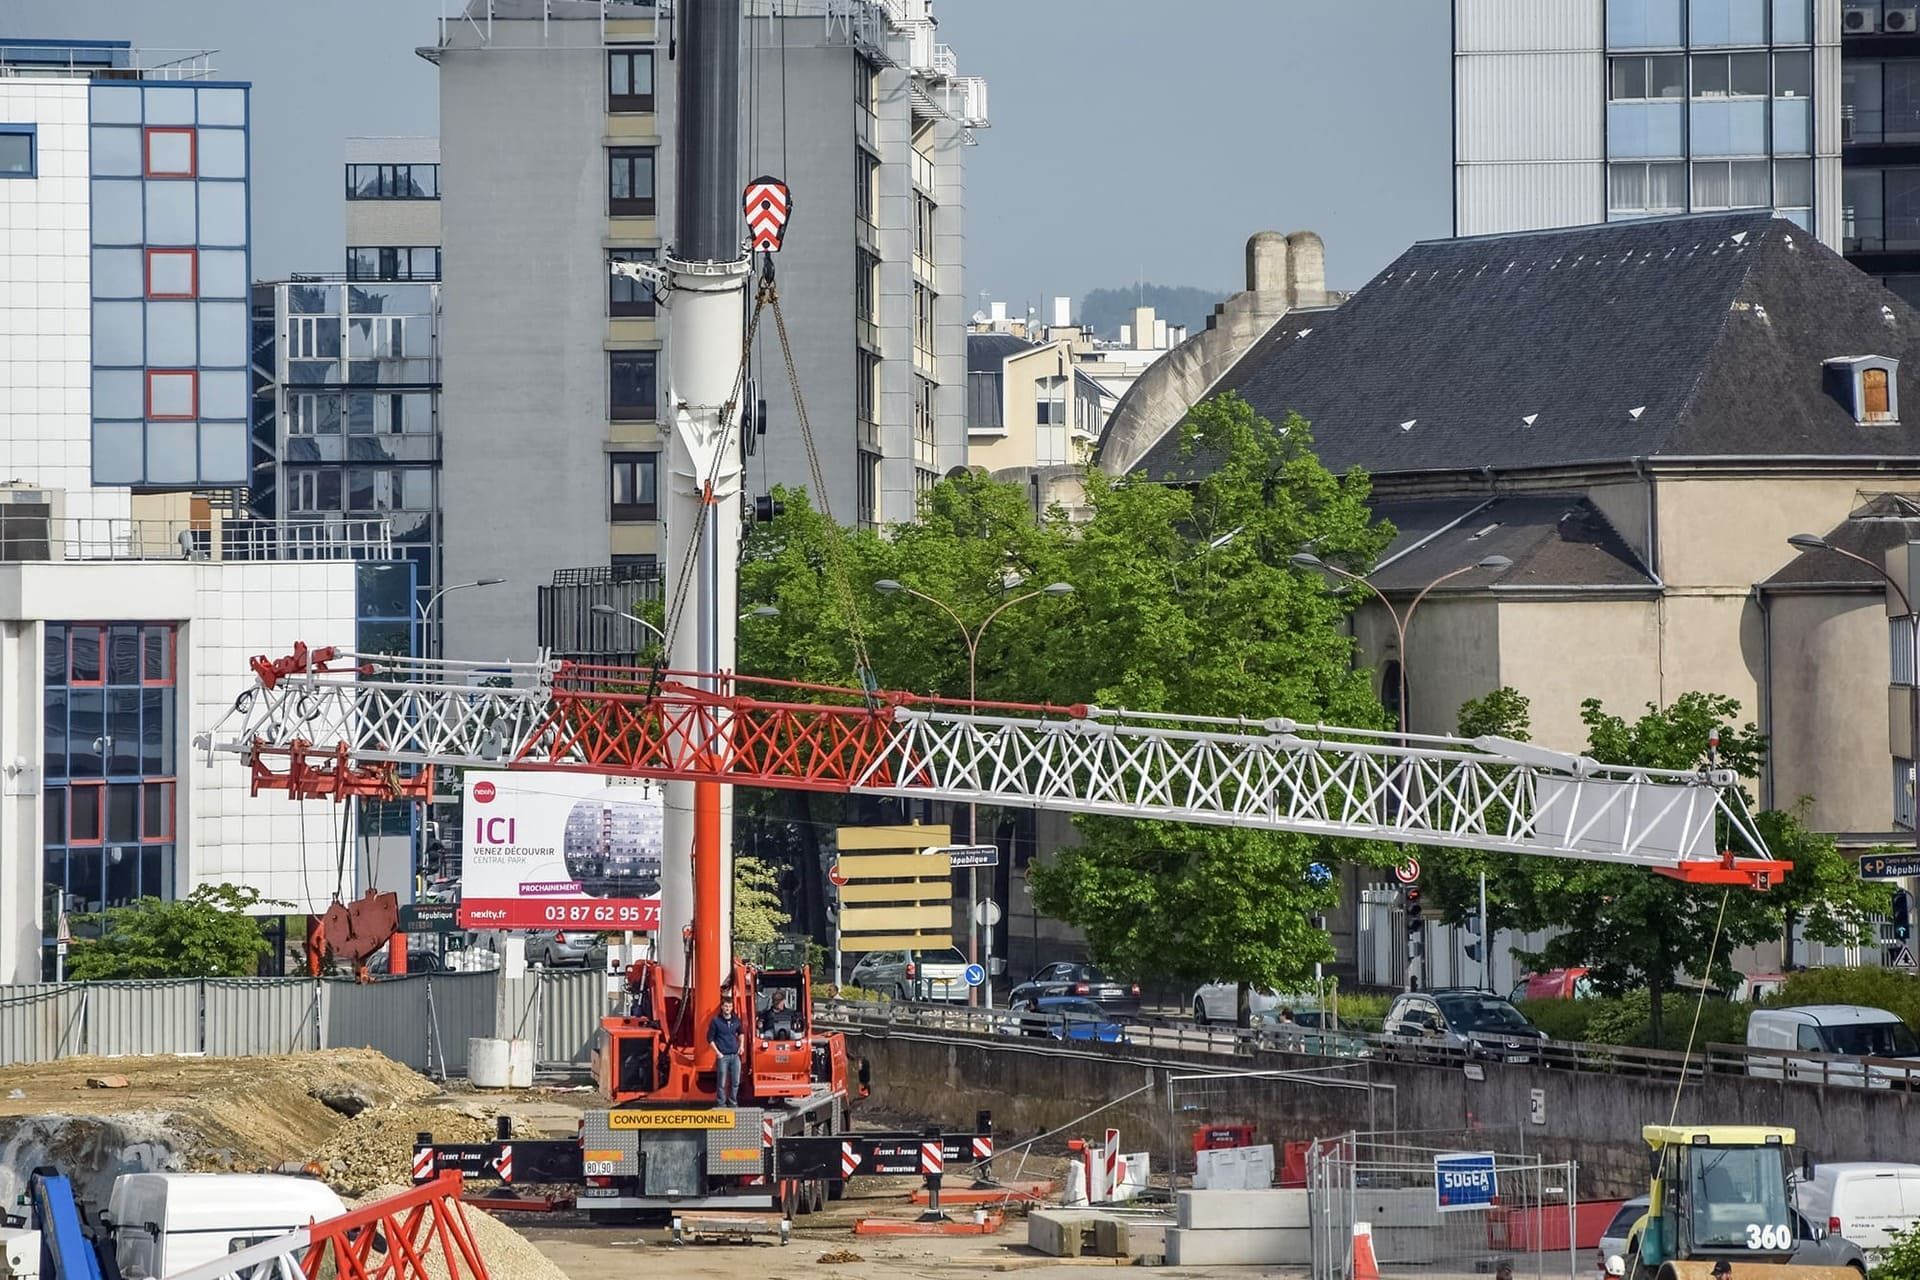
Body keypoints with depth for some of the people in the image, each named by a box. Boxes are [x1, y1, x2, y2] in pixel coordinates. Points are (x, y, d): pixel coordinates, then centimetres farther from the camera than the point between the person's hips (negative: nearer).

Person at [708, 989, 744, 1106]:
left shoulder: (736, 1019, 9)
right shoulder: (716, 1021, -4)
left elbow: (740, 1032, 28)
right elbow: (710, 1038, -1)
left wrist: (741, 1045, 15)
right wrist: (717, 1052, -8)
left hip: (735, 1055, 4)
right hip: (723, 1056, -4)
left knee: (735, 1082, 8)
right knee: (722, 1083, -4)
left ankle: (733, 1103, 19)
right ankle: (721, 1104, 2)